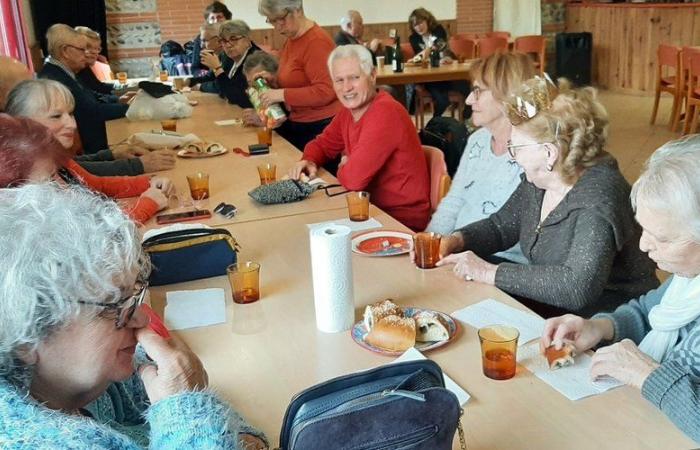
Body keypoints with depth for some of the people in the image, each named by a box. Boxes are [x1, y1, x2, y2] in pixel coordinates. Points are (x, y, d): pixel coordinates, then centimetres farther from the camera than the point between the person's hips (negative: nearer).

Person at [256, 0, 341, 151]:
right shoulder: (291, 40, 11)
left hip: (321, 126, -8)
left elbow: (326, 91, -22)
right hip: (297, 124, 8)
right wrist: (274, 82, 5)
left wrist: (282, 95, -21)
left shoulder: (316, 41, -16)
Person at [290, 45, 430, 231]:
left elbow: (354, 179, -28)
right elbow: (322, 144, 17)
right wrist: (309, 161, -4)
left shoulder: (385, 112, -24)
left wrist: (343, 168, -6)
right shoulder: (350, 110, 2)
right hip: (374, 207, 7)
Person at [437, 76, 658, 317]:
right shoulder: (537, 180, 0)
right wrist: (454, 241, -5)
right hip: (550, 306, 7)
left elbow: (579, 287, -35)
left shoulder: (598, 196, -25)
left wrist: (489, 273, -30)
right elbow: (500, 226, 14)